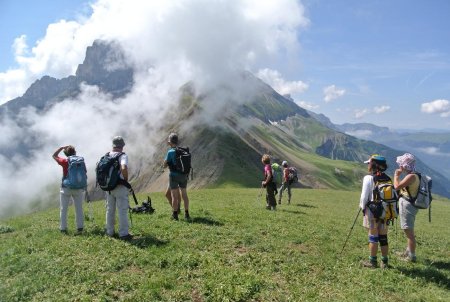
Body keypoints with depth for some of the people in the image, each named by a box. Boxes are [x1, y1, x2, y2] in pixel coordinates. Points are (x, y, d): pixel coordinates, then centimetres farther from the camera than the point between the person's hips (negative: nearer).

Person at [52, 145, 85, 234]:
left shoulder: (65, 162, -9)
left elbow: (54, 156, 7)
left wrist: (61, 147, 4)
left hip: (66, 188, -2)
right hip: (78, 188, 2)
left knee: (63, 209, 8)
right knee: (79, 208, 10)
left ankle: (63, 228, 10)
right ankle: (80, 227, 13)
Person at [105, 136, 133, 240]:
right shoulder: (123, 156, -14)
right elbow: (124, 168, -31)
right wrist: (126, 179, -15)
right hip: (120, 187, -6)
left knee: (110, 210, 16)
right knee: (122, 211, 1)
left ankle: (110, 231, 26)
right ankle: (123, 233, 4)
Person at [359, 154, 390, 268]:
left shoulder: (369, 178, -10)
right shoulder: (387, 179, 5)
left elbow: (364, 196, -10)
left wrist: (362, 207, 6)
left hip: (372, 211, -5)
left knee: (373, 237, 3)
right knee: (383, 237, 12)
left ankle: (373, 262, 11)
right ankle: (385, 262, 19)